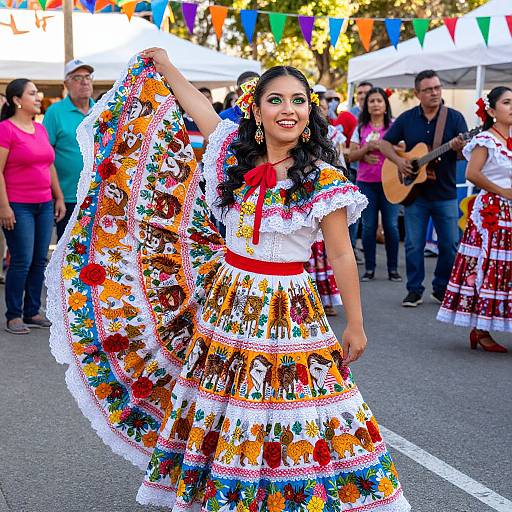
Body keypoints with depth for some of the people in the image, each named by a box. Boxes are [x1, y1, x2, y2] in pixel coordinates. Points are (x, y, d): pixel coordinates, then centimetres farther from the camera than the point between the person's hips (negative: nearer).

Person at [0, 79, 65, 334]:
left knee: (40, 260, 8)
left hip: (44, 205, 7)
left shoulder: (40, 129, 13)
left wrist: (59, 198, 16)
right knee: (22, 261, -6)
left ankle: (32, 312, 18)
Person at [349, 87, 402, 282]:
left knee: (391, 225, -3)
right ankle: (369, 268, 10)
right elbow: (352, 156, 6)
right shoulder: (361, 128, 9)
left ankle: (393, 269, 7)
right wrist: (367, 149, -10)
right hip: (366, 182, 2)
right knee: (368, 226, 1)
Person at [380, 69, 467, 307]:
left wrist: (459, 147, -30)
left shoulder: (454, 117, -1)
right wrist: (398, 161, -9)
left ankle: (441, 290, 19)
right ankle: (414, 290, 15)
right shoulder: (406, 119, 4)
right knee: (413, 245, 4)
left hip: (445, 193, 0)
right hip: (414, 192, 1)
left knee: (450, 245, 3)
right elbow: (385, 144, 9)